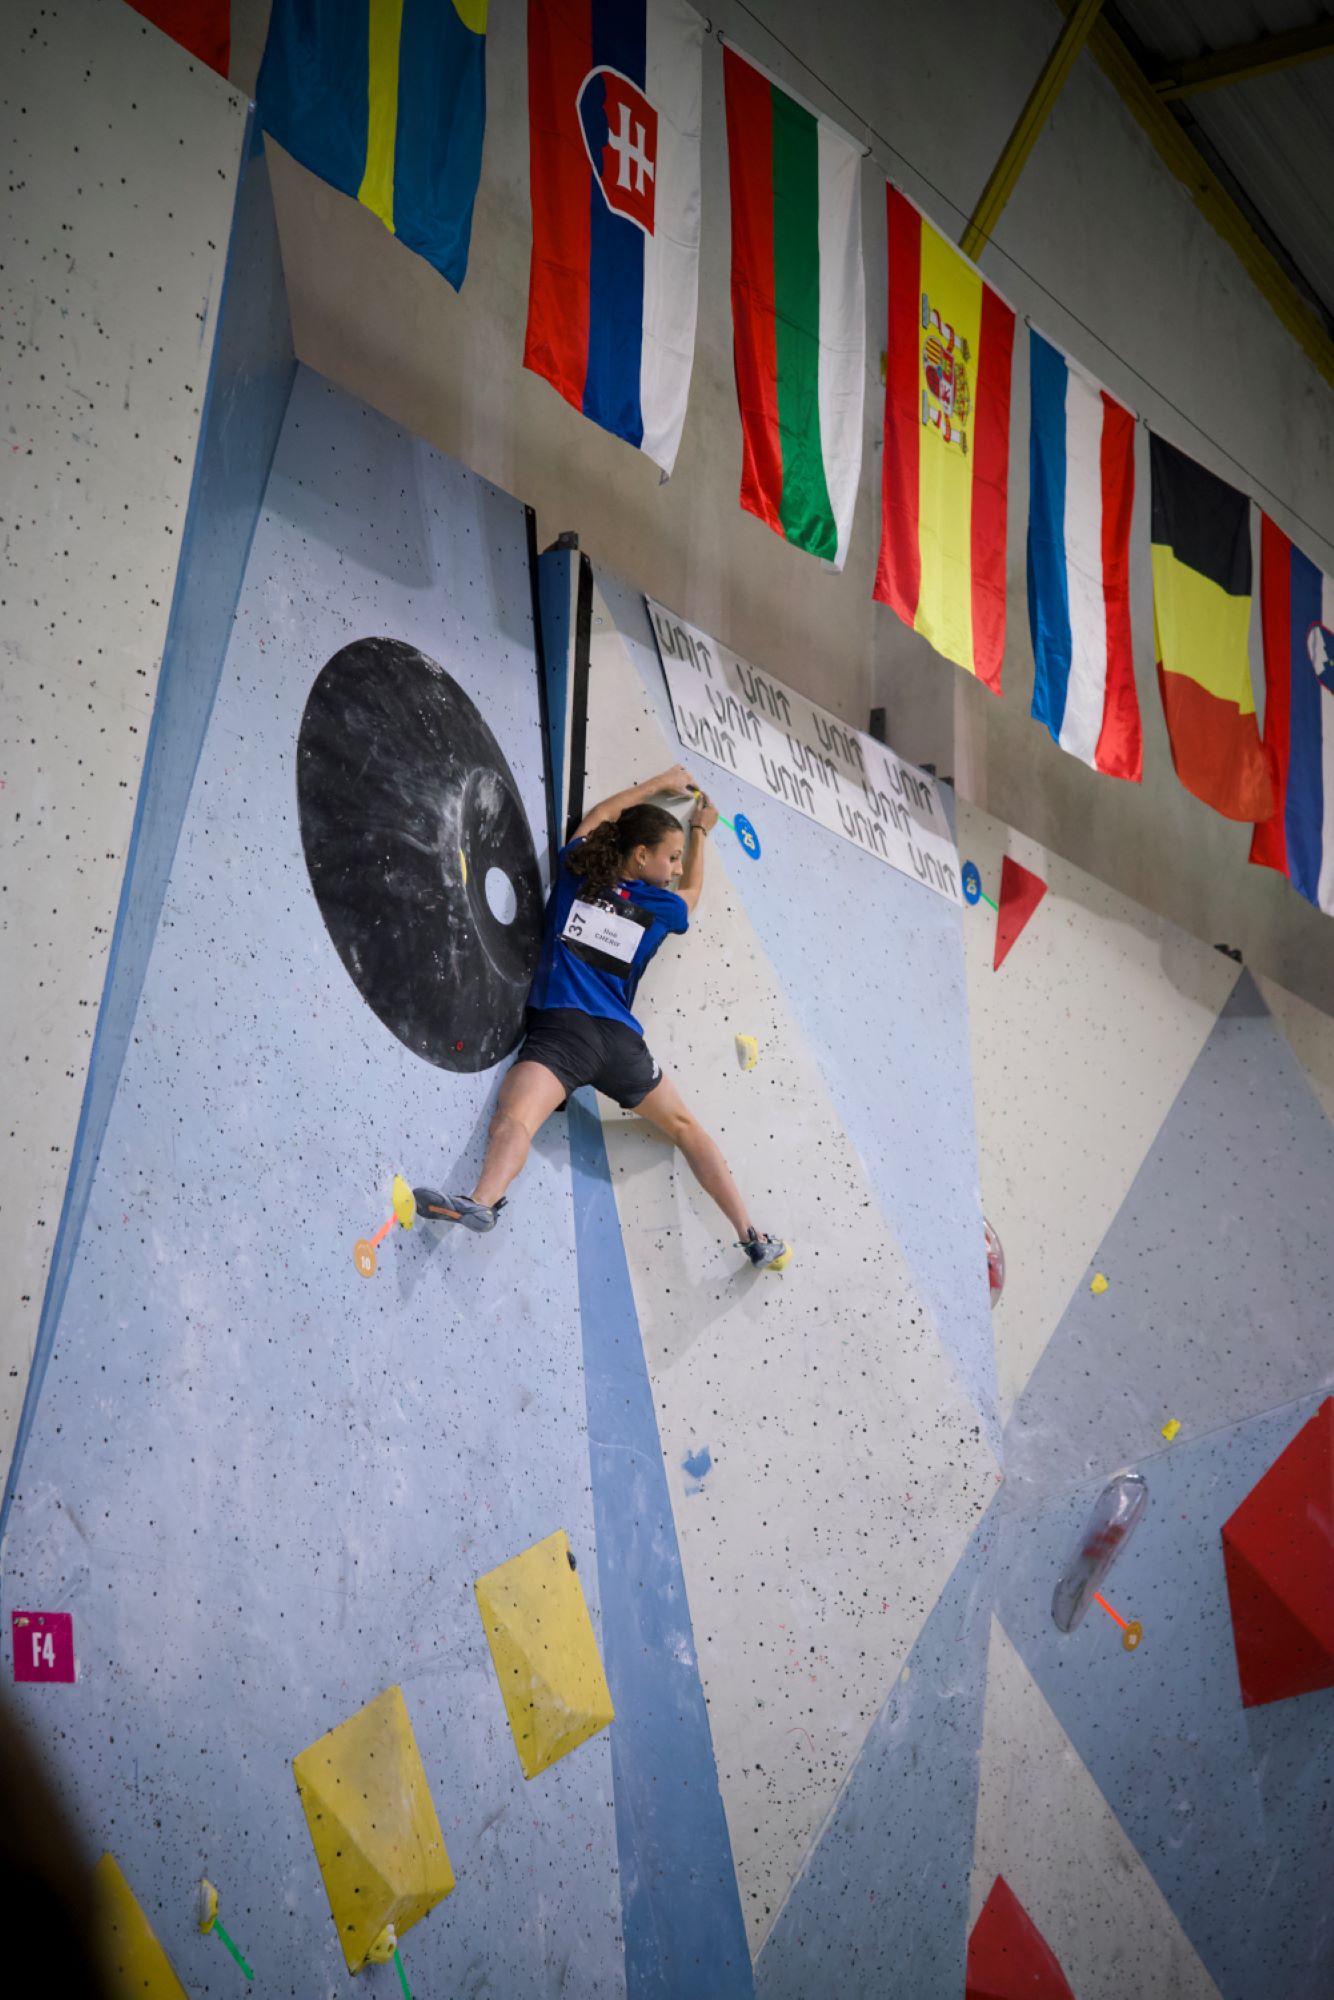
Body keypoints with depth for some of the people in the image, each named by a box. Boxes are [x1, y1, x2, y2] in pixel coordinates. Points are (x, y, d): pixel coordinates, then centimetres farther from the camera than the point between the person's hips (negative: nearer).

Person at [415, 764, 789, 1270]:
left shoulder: (576, 872, 10)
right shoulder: (660, 907, 11)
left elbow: (597, 817, 31)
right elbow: (691, 891, 37)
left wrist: (659, 785, 45)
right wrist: (700, 831, 52)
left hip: (560, 1030, -2)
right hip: (620, 1039, 2)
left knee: (514, 1119, -27)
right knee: (685, 1127, 22)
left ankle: (482, 1201, -59)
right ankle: (752, 1237, 23)